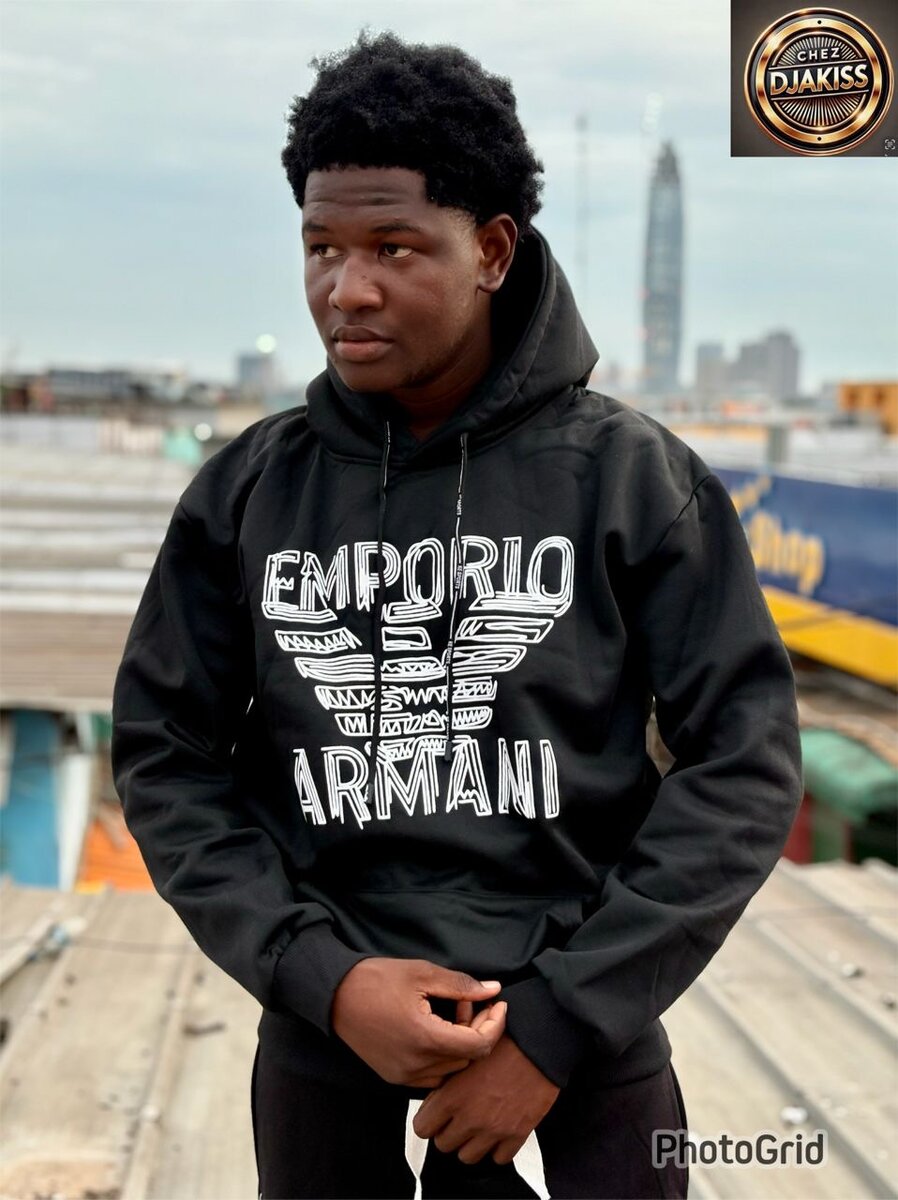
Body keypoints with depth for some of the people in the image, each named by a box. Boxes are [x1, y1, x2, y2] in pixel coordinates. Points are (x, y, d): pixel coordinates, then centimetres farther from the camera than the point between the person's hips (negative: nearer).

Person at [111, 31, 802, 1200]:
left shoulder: (634, 477, -6)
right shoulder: (247, 490, -1)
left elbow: (743, 763, -7)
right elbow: (166, 754, 1)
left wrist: (560, 1024, -13)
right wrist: (323, 974, -12)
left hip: (583, 1063, -2)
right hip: (324, 1058, 2)